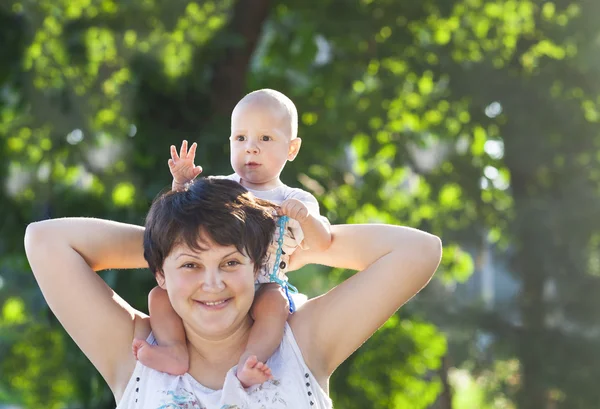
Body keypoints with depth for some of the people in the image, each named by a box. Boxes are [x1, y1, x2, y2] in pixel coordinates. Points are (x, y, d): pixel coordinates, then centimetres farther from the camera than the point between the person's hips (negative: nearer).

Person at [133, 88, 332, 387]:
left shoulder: (295, 201, 6)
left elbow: (321, 245, -3)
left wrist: (305, 217, -24)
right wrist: (181, 186, -6)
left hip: (263, 287, -3)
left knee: (275, 303, -36)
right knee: (160, 295, -15)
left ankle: (250, 361, -49)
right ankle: (176, 351, -33)